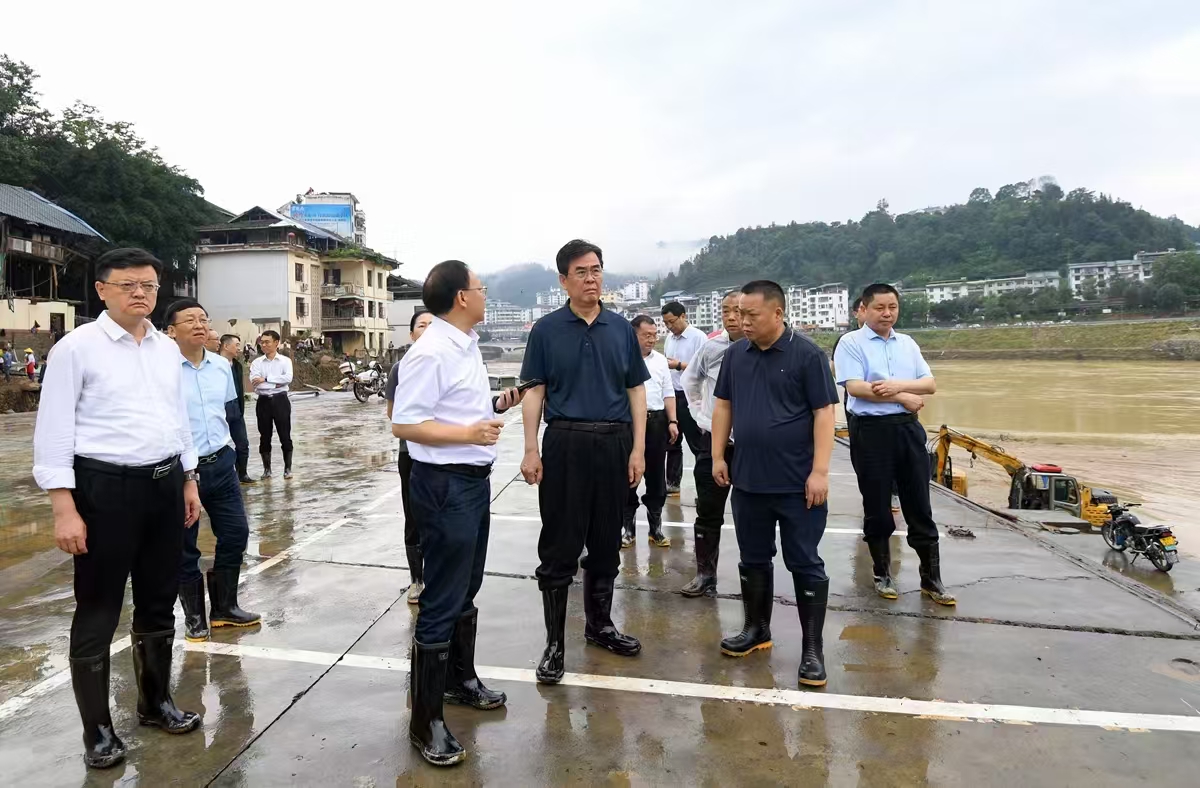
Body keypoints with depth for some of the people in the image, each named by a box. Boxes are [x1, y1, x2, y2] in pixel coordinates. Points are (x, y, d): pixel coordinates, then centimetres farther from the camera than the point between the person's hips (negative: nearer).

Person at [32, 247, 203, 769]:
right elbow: (54, 432, -10)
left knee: (159, 605, 17)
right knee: (98, 614, 6)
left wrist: (189, 481, 16)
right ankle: (97, 728, 23)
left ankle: (156, 702, 36)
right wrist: (65, 509, -15)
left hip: (165, 485, 6)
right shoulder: (77, 347, -8)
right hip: (105, 488, -5)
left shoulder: (168, 349, 9)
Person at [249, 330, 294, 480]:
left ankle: (288, 468, 13)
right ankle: (267, 468, 21)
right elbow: (255, 383, -11)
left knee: (285, 435, 3)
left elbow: (288, 378, -17)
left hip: (280, 400, -2)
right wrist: (276, 383, -15)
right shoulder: (256, 362, 3)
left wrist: (266, 379, -16)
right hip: (263, 401, 2)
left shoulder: (285, 360, 0)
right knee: (264, 436, 10)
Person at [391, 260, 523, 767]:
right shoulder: (430, 354, -20)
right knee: (442, 603, -1)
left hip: (474, 478, 9)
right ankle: (425, 722, 13)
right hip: (446, 484, -9)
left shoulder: (467, 346, 9)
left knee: (466, 590, 23)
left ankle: (460, 679, 42)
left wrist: (494, 408, 4)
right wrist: (468, 433, -27)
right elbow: (403, 425, -22)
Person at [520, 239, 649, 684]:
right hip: (565, 443, -3)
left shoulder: (621, 329, 9)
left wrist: (638, 449, 1)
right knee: (559, 547, 1)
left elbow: (636, 390, 9)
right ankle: (554, 642, 11)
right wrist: (531, 451, -8)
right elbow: (534, 392, 0)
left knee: (606, 543, 13)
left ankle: (599, 625, 30)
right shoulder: (547, 330, 1)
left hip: (614, 443, 3)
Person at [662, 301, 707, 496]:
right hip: (671, 395, 7)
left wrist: (679, 365, -21)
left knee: (696, 444, 0)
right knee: (672, 442, 15)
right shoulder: (669, 337, 10)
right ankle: (672, 483, 26)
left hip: (690, 397, -7)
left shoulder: (698, 337, -12)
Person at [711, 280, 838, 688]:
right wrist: (718, 456, 8)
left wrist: (820, 471, -16)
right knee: (753, 559, 16)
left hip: (797, 482, -5)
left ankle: (813, 648, 14)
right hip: (748, 479, 5)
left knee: (805, 565, 3)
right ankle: (756, 629, 33)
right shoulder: (735, 354, 5)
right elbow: (723, 406, 13)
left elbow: (824, 414, -11)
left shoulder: (807, 354, -9)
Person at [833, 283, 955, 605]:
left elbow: (930, 384, 5)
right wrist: (903, 397, -11)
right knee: (876, 507, 7)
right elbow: (855, 387, -15)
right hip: (871, 431, -4)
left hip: (908, 428, 4)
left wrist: (898, 385, -14)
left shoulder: (908, 344, 13)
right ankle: (882, 575, 23)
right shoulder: (852, 343, -3)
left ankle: (931, 579, 16)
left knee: (919, 506, 7)